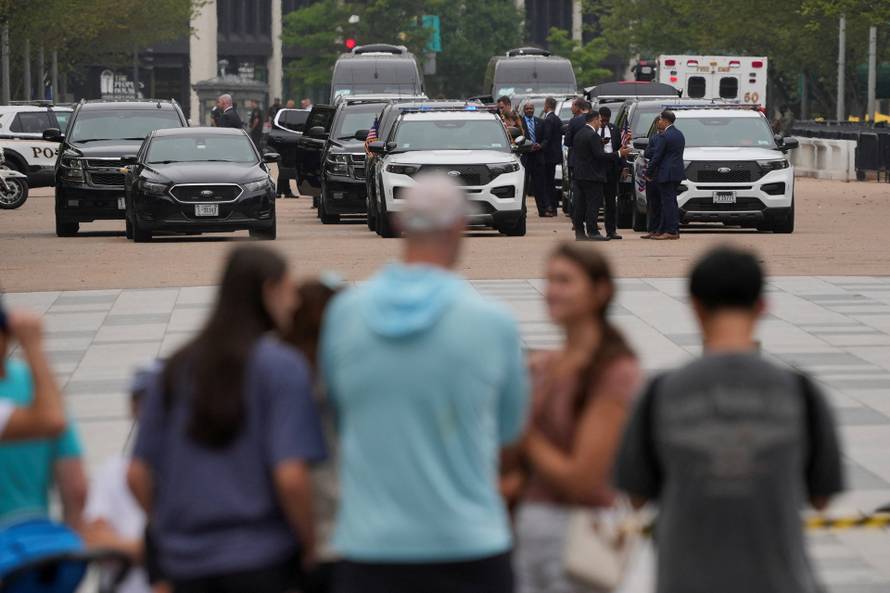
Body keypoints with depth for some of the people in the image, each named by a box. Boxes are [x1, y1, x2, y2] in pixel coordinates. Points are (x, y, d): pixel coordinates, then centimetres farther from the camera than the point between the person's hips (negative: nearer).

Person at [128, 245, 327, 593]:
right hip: (261, 563, -5)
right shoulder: (282, 366, -9)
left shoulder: (175, 368, 7)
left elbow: (138, 475, 6)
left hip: (184, 564, 5)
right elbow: (290, 477, -18)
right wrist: (310, 548, -4)